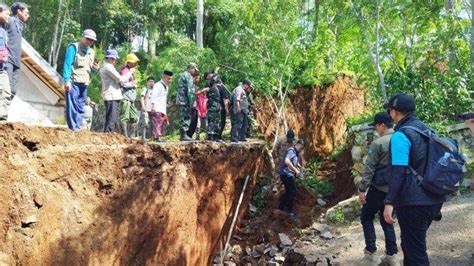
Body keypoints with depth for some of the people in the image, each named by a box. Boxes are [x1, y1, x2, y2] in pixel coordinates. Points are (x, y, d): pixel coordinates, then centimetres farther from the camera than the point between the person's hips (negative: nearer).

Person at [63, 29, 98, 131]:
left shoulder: (91, 52, 20)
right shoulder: (74, 47, 0)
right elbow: (67, 64, -8)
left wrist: (95, 68, 0)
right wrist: (67, 80, -17)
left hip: (84, 83, 7)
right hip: (73, 82, -7)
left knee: (80, 107, 7)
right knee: (72, 106, -9)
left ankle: (78, 127, 11)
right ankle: (73, 128, -9)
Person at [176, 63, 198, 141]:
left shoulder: (182, 75, 23)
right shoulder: (188, 76, -8)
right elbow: (190, 91, -15)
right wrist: (192, 103, -16)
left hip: (181, 100, 10)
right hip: (186, 100, -10)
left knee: (183, 118, 10)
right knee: (186, 117, -9)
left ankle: (182, 135, 11)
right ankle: (184, 135, -10)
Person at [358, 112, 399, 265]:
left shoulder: (378, 143, -15)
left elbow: (369, 168, -15)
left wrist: (362, 189, -10)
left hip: (379, 188, -6)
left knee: (366, 218, 12)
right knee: (386, 219, 19)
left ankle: (371, 253, 10)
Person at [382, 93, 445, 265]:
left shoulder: (401, 135, -15)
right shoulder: (427, 130, 11)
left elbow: (398, 172, -21)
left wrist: (389, 202, -21)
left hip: (413, 202, -9)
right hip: (433, 199, 9)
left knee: (414, 251, 1)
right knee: (412, 243, 23)